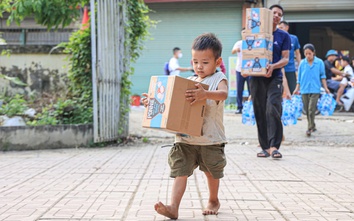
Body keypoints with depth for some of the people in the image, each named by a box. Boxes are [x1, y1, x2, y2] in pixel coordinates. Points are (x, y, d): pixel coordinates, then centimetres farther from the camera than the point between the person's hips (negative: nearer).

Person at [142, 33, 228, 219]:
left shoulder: (219, 79, -6)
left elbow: (223, 93, -29)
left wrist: (205, 94, -48)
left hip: (211, 139, -4)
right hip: (185, 138, 4)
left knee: (212, 172, 15)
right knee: (180, 171, -7)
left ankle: (213, 201, 38)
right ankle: (173, 207, -13)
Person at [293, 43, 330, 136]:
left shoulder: (319, 62, -1)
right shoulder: (302, 63, 4)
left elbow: (322, 76, 5)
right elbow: (299, 77, 11)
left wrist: (325, 88, 1)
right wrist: (297, 88, 9)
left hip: (315, 89, -3)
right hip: (304, 90, 3)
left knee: (311, 109, -12)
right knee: (307, 110, 9)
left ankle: (310, 128, -10)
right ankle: (312, 126, 24)